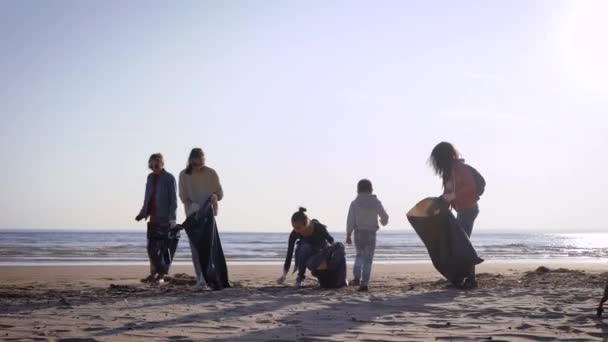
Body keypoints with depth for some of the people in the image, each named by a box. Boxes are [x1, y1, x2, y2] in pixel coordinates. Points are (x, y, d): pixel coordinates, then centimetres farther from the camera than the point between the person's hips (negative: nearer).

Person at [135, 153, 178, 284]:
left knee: (164, 247, -2)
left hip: (165, 218, -7)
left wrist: (172, 218, -17)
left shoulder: (169, 178, -7)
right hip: (153, 217, 7)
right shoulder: (150, 177, 12)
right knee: (151, 247, 8)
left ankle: (161, 275, 4)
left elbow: (173, 200, -10)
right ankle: (153, 273, 18)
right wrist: (142, 213, 11)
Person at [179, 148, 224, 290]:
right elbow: (183, 197, -1)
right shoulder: (184, 175, -3)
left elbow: (220, 193, 3)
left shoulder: (211, 173, -6)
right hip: (192, 215, 2)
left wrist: (214, 196, -20)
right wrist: (192, 205, -21)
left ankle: (204, 278, -18)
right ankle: (200, 279, 8)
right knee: (195, 247, 0)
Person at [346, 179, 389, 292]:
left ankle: (357, 278, 3)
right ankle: (364, 284, -2)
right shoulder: (376, 202, -1)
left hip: (359, 233, 1)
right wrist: (383, 222, 31)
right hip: (371, 233, -1)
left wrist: (348, 235, 1)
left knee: (359, 255, 20)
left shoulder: (354, 203, -3)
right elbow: (385, 217, 8)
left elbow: (350, 221, -6)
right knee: (368, 258, 4)